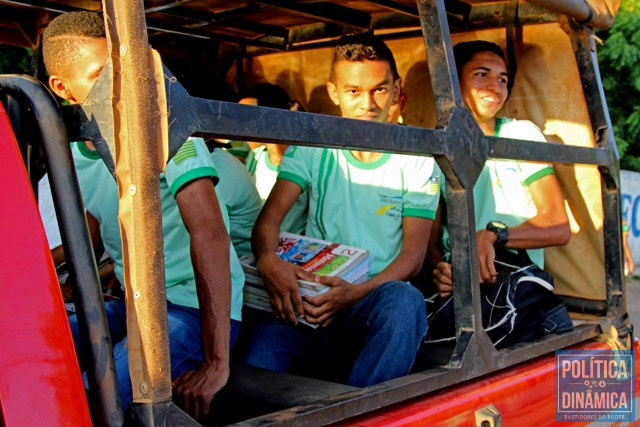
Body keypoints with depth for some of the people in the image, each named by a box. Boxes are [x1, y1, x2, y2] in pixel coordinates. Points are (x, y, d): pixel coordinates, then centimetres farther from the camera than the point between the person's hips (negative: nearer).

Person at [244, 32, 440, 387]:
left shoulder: (417, 163, 6)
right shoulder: (311, 148, 10)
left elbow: (413, 254, -2)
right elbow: (269, 217, -1)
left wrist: (357, 292, -22)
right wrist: (267, 259, -27)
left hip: (378, 295, 1)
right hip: (310, 296, 0)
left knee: (405, 302, -36)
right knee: (261, 355, -33)